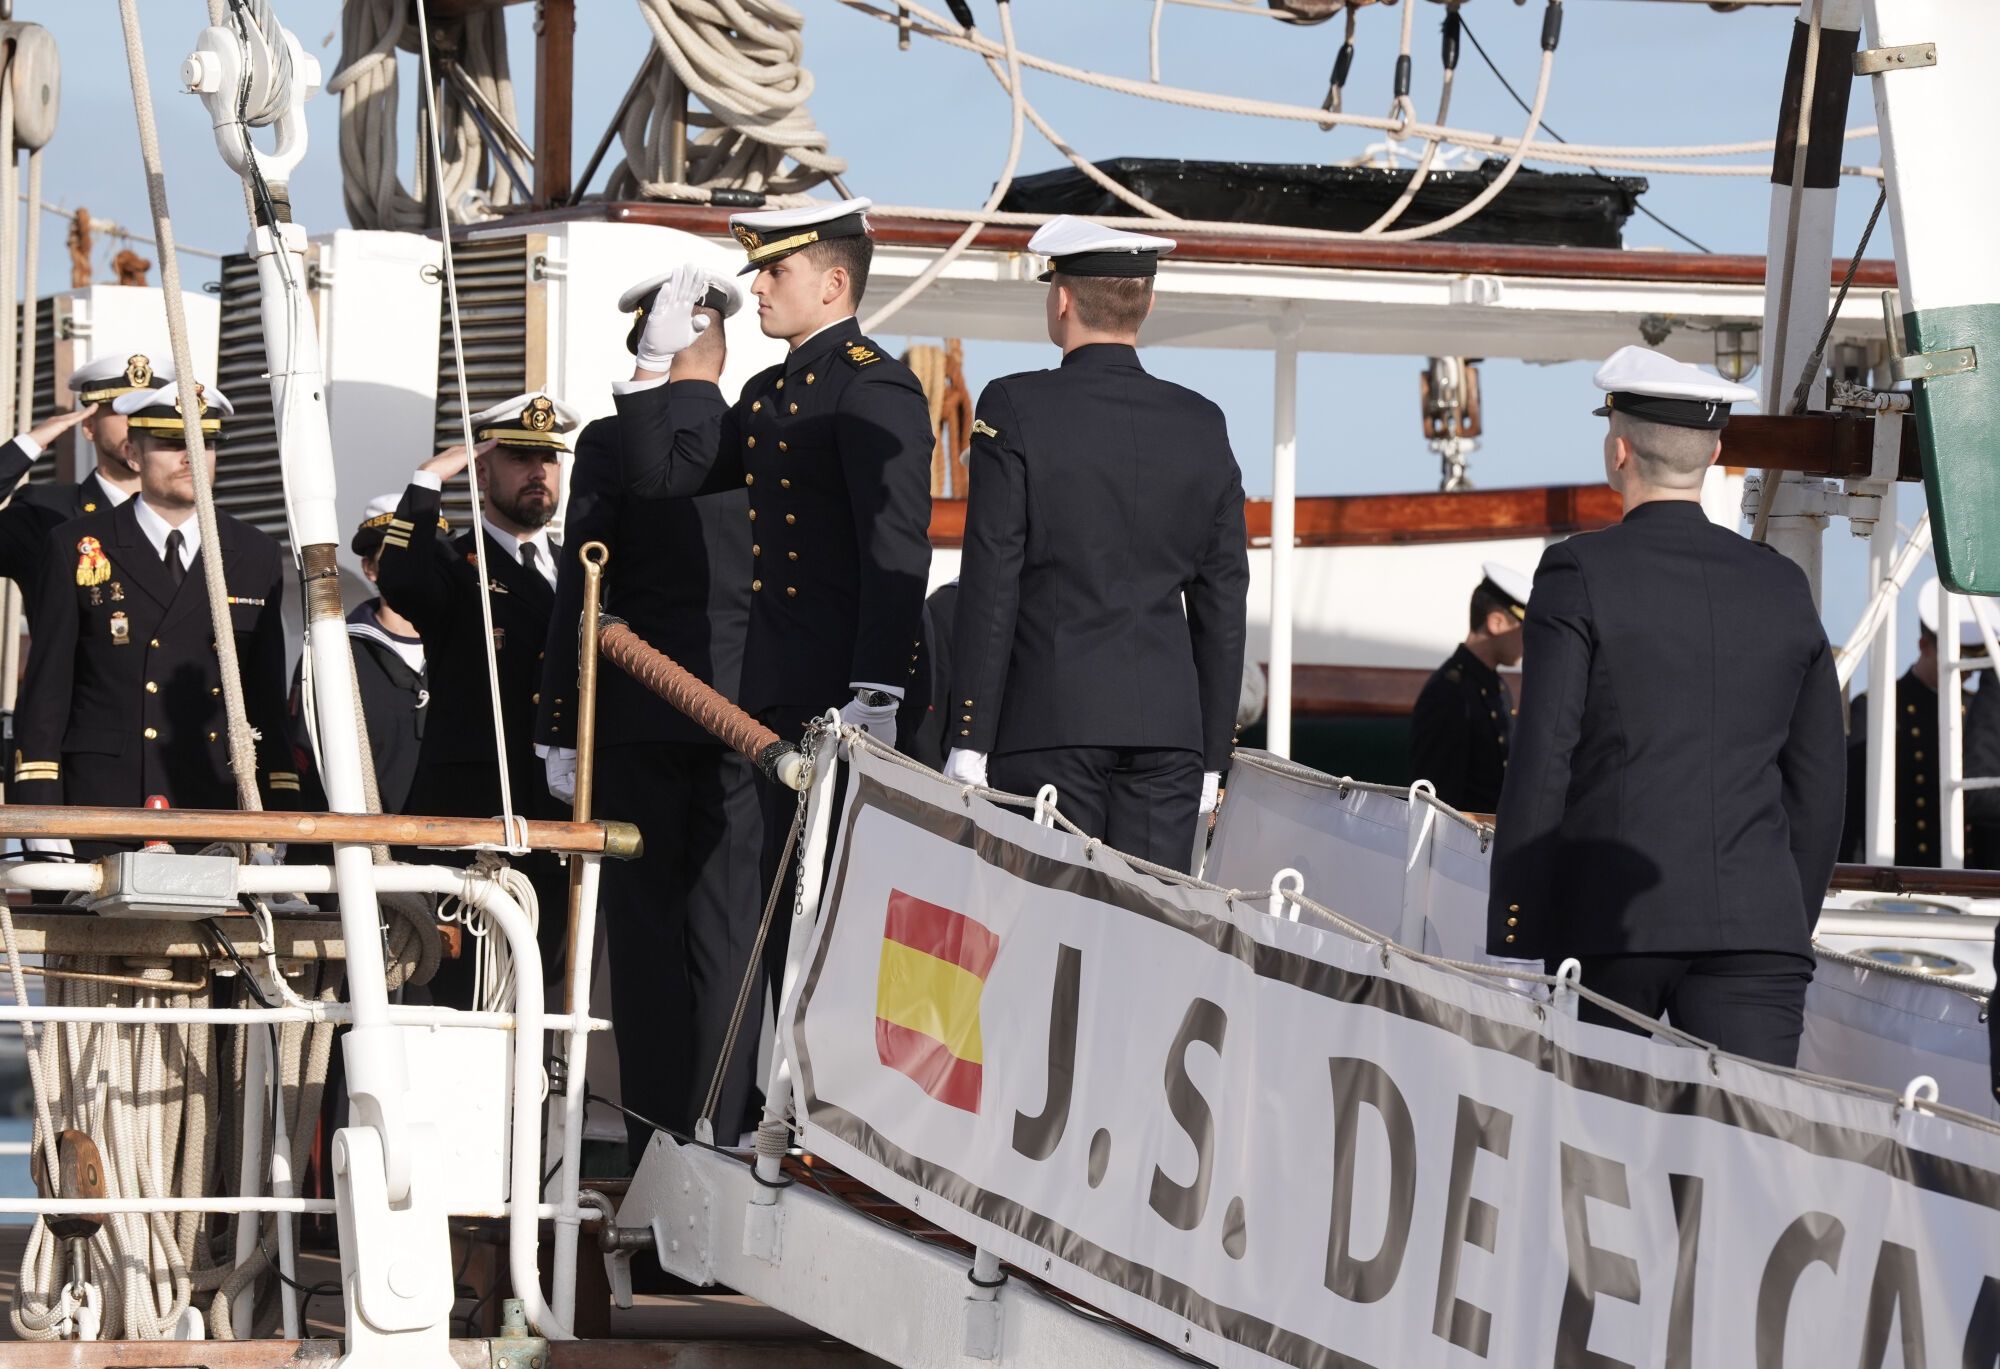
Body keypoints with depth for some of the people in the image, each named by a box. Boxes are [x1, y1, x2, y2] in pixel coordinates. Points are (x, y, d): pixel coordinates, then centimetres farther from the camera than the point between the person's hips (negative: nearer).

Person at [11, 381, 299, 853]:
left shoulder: (256, 557, 13)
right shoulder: (77, 548, 5)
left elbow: (267, 700, 14)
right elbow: (46, 688, 3)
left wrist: (277, 816, 6)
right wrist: (40, 812, -5)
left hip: (212, 808, 2)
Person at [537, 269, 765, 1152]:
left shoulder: (612, 443, -5)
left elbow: (580, 590, -6)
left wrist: (560, 731, -1)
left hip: (636, 715, -2)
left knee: (647, 929, 3)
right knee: (726, 931, 5)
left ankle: (656, 1138, 3)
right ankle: (720, 1137, 5)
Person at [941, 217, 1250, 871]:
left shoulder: (1014, 408, -3)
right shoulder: (1202, 424, 9)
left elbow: (990, 587, -6)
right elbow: (1223, 602, 11)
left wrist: (969, 741, -3)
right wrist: (1212, 757, 17)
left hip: (1049, 719, -3)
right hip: (1169, 726, 4)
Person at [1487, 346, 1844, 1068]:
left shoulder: (1581, 573, -2)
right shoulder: (1783, 585, 11)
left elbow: (1542, 761, -7)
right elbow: (1818, 782, 14)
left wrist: (1509, 939, -4)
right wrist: (1794, 924, 22)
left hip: (1613, 922, -3)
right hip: (1758, 924, 3)